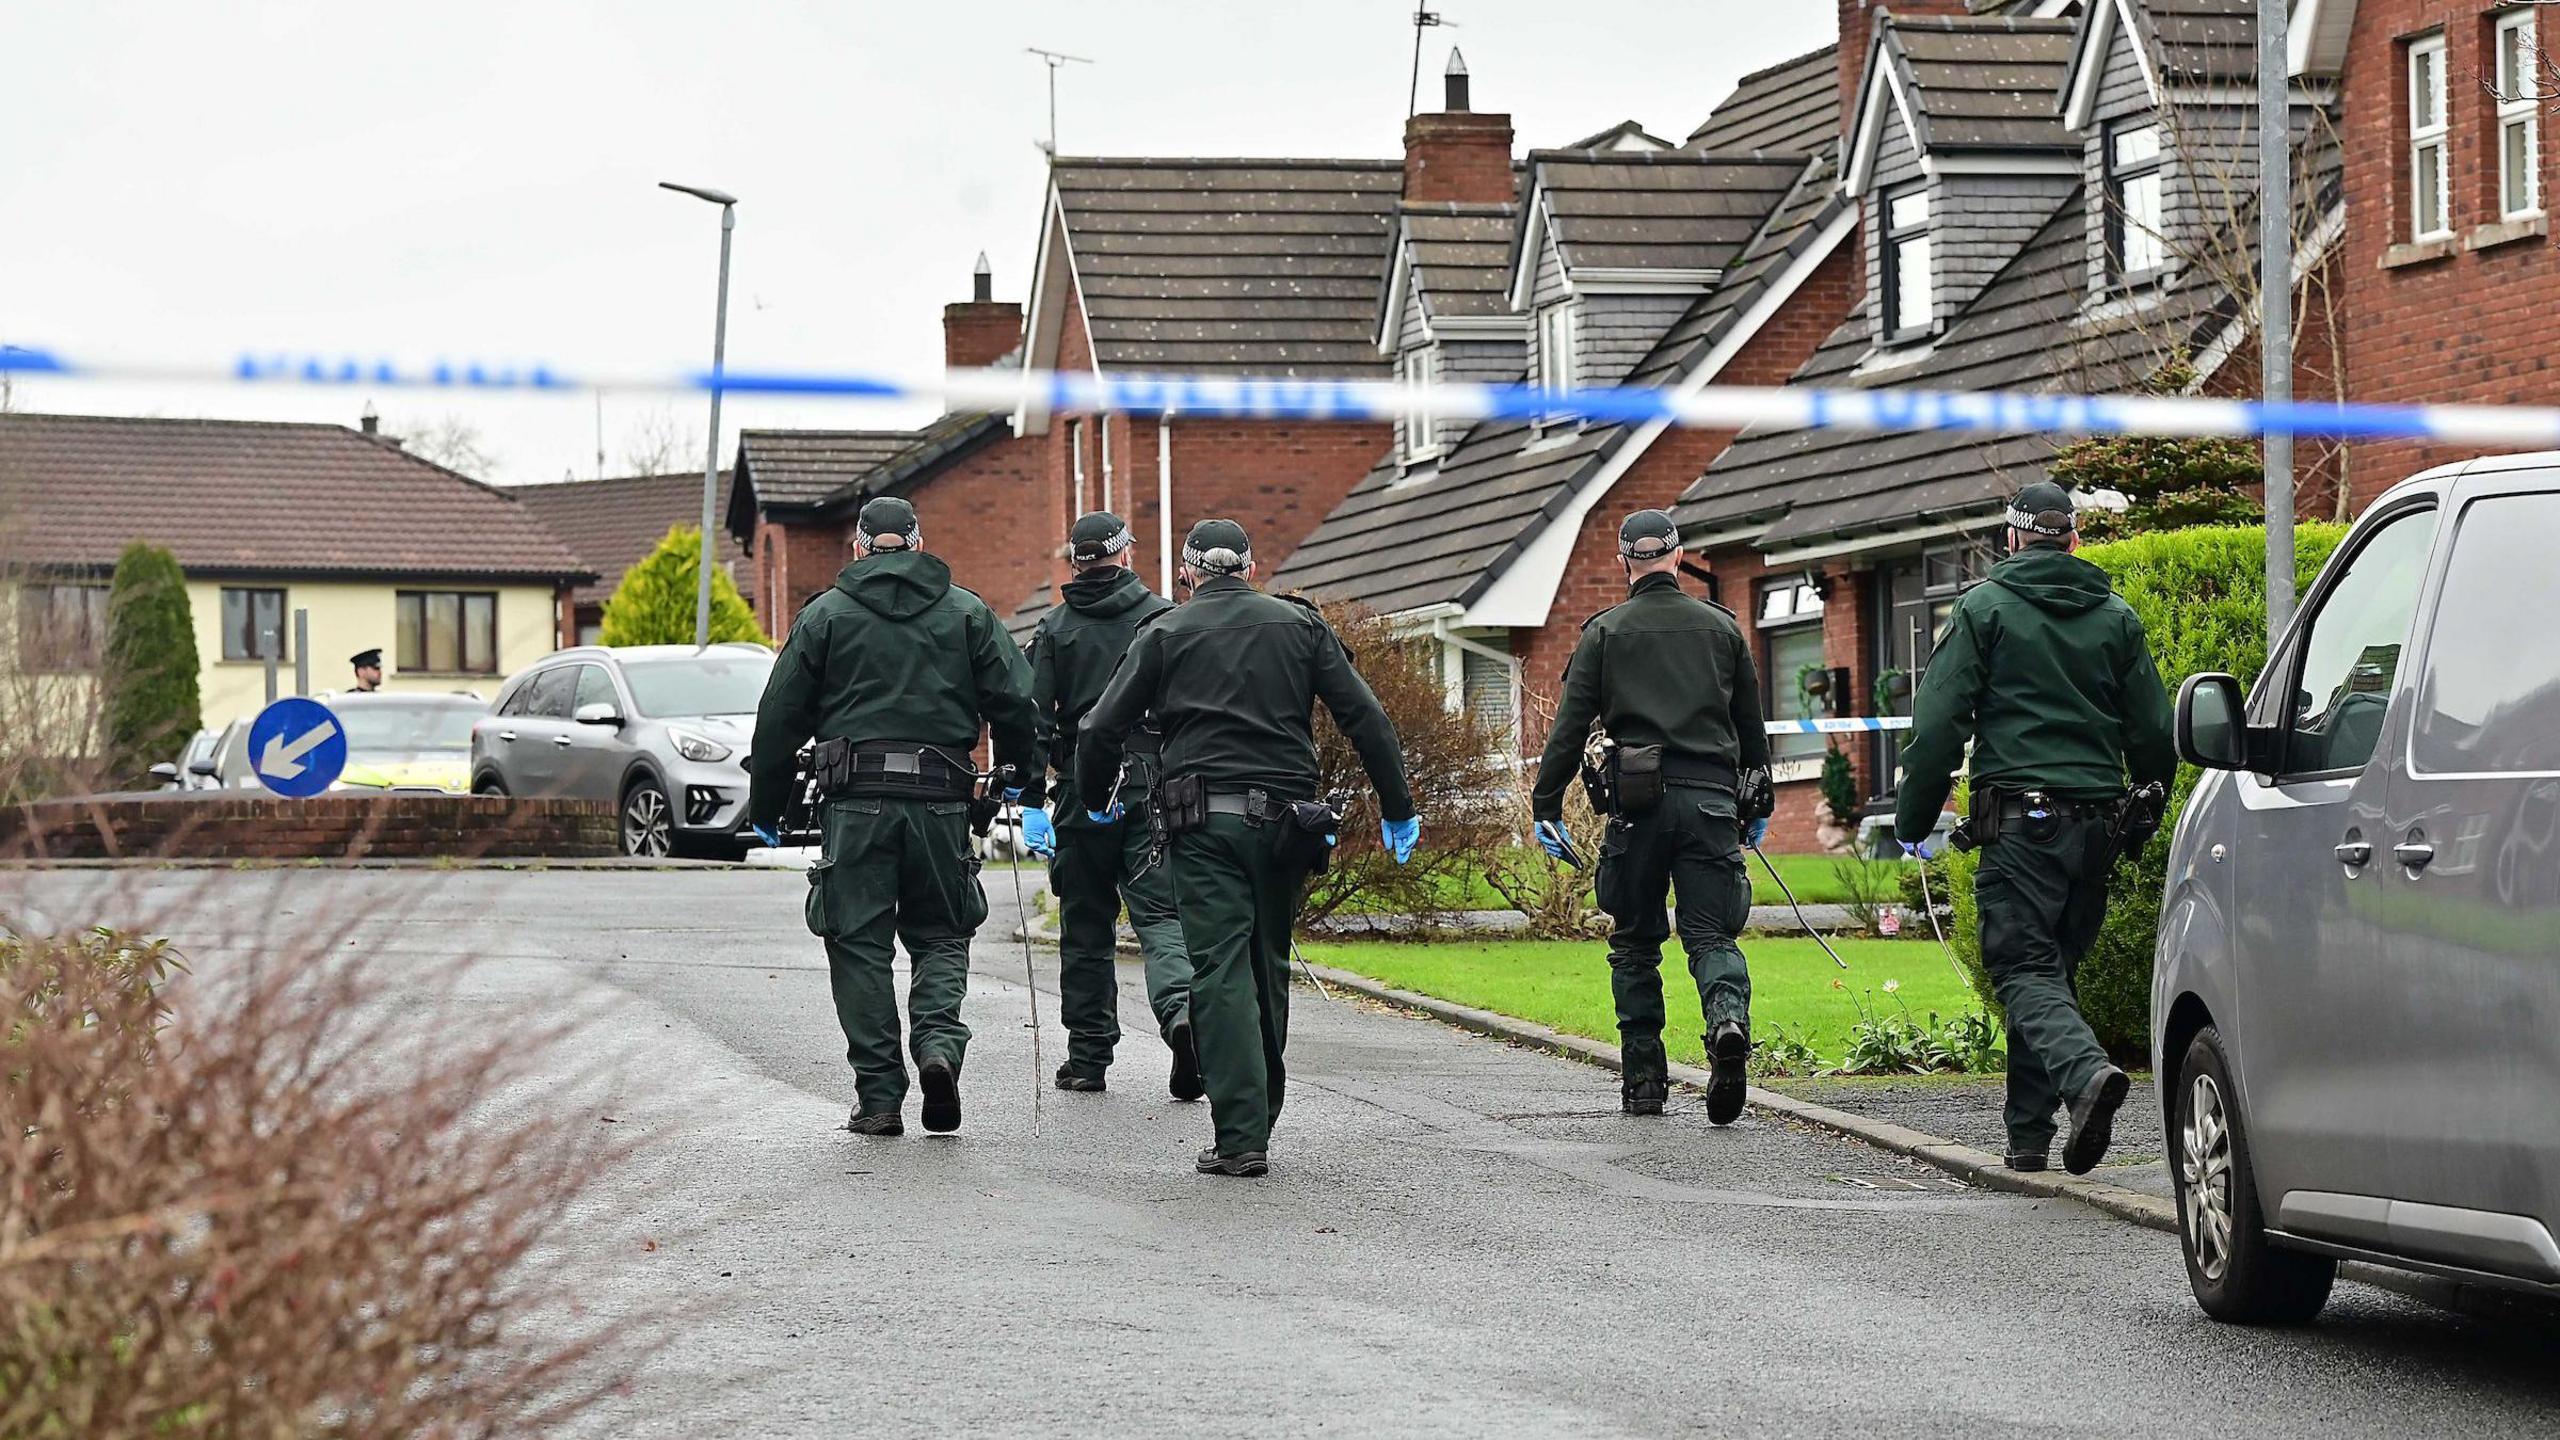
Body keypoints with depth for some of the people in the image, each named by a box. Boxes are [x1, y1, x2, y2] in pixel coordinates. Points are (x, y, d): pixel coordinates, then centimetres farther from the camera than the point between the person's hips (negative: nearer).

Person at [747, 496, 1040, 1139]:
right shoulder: (968, 613, 9)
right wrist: (1027, 785, 16)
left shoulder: (825, 615, 6)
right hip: (941, 798, 1)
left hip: (856, 802, -1)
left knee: (859, 944, 5)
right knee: (940, 936, 13)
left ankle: (879, 1096, 2)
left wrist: (766, 808, 12)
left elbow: (780, 718, 5)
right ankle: (939, 1042, -12)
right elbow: (1016, 705, 5)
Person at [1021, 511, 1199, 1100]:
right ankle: (1181, 1008, -30)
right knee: (1160, 913, -2)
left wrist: (1030, 803, -2)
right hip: (1154, 786, -1)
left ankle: (1088, 1057, 15)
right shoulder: (1166, 619, 3)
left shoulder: (1055, 627, 5)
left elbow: (1035, 717, -2)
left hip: (1083, 791, 1)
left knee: (1086, 925, 11)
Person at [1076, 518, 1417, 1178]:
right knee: (1269, 969, 16)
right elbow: (1366, 717, 5)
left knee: (1221, 974, -5)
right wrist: (1397, 808, 10)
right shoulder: (1300, 624, 11)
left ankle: (1240, 1137, -13)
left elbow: (1101, 728, 1)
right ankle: (1259, 1120, 24)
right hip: (1284, 819, 3)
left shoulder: (1167, 633, 6)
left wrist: (1095, 801, 19)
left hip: (1204, 823, -3)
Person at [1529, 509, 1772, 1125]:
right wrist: (1757, 803, 27)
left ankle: (1643, 1079, 10)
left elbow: (1570, 726, 0)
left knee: (1635, 943, 10)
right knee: (1710, 934, 2)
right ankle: (1729, 1019, -29)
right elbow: (1752, 725, 17)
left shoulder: (1605, 632, 5)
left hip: (1639, 802, -1)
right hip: (1711, 798, 1)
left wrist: (1546, 805, 4)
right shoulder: (1722, 627, 12)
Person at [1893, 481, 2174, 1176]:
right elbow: (2154, 736, 13)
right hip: (2096, 821, 5)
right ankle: (2029, 1134, 13)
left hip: (2021, 820, -5)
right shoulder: (2116, 617, 13)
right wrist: (2141, 824, 25)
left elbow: (1940, 721, -5)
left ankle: (2086, 1071, -35)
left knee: (2024, 969, -8)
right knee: (2053, 968, 13)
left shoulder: (1984, 608, 1)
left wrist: (1913, 818, 2)